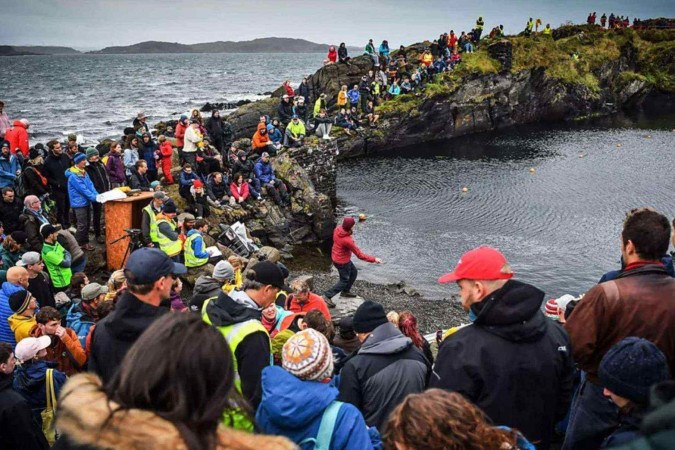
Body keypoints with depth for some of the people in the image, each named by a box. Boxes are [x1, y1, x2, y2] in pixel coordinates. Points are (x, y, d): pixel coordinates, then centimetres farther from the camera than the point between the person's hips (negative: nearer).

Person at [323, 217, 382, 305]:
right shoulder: (347, 240, -36)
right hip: (342, 262, -9)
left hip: (335, 256, 9)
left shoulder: (338, 228, -14)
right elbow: (360, 255, -28)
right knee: (344, 281, 10)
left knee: (354, 272, 25)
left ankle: (345, 291, 40)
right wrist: (374, 259, -23)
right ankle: (327, 296, 11)